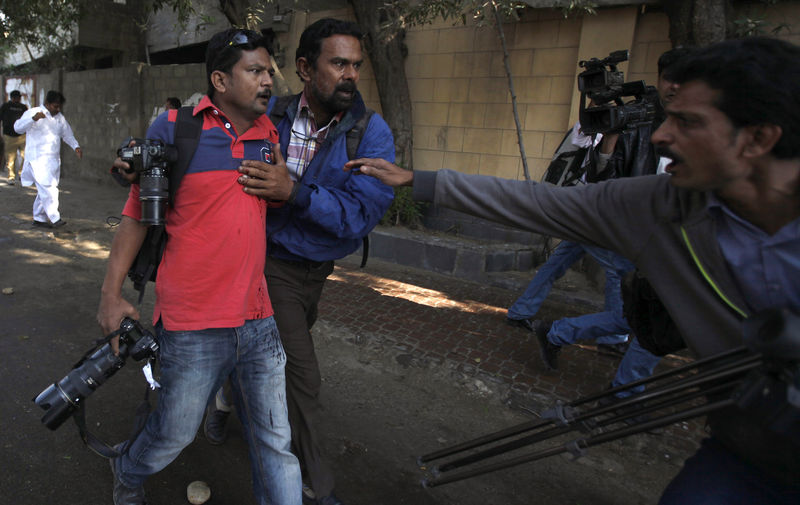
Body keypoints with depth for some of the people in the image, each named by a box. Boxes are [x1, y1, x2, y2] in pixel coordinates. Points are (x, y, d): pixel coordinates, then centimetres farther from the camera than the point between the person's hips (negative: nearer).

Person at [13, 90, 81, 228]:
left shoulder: (60, 118, 15)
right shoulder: (32, 112, -5)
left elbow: (67, 135, 23)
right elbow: (18, 127, -15)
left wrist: (76, 147, 4)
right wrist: (33, 118, -32)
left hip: (53, 159, 7)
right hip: (38, 159, -7)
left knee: (46, 190, 11)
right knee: (47, 189, -15)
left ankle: (39, 218, 20)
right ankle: (55, 218, -15)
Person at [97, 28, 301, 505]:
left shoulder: (270, 134, 7)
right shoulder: (173, 128, -5)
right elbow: (139, 213, 0)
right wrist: (112, 293, 0)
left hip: (260, 320, 4)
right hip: (193, 327, -3)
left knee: (276, 444, 11)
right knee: (174, 435, 18)